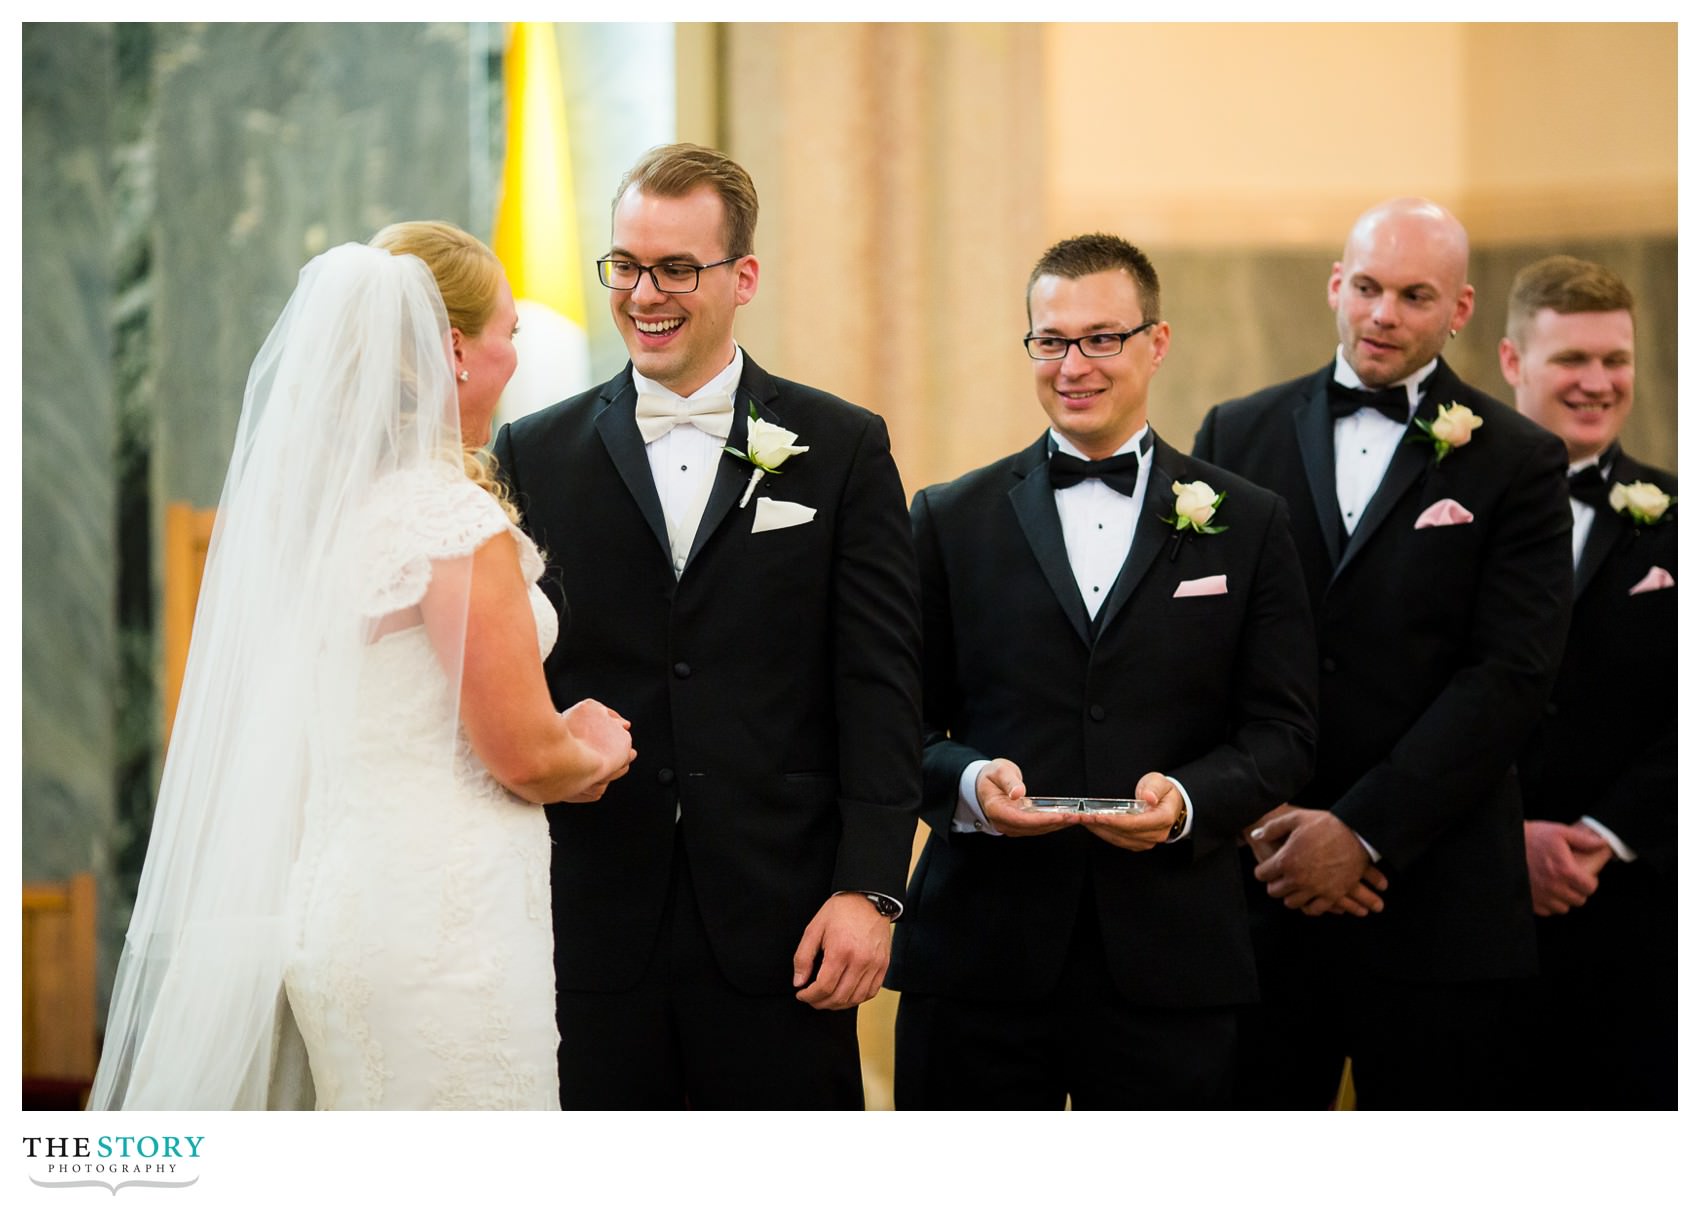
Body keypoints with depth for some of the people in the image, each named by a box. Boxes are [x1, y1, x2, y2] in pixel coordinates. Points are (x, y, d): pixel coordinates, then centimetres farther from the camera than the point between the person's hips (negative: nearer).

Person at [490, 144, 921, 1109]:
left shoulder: (843, 449, 5)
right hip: (591, 930, 1)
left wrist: (870, 889, -8)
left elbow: (881, 685, 1)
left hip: (780, 926, -1)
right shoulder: (536, 455, 9)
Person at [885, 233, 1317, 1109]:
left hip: (1166, 962, 0)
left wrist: (1188, 801, -14)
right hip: (979, 956, 0)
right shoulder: (950, 520, 10)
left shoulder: (1246, 524, 9)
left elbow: (1282, 731, 5)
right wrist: (967, 780, -13)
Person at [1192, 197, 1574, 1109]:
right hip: (1254, 893, 2)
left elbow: (1509, 678, -7)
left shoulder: (1517, 466, 2)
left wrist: (1361, 830, -13)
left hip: (1435, 906, -2)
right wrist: (1260, 818, -8)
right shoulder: (1237, 436, 10)